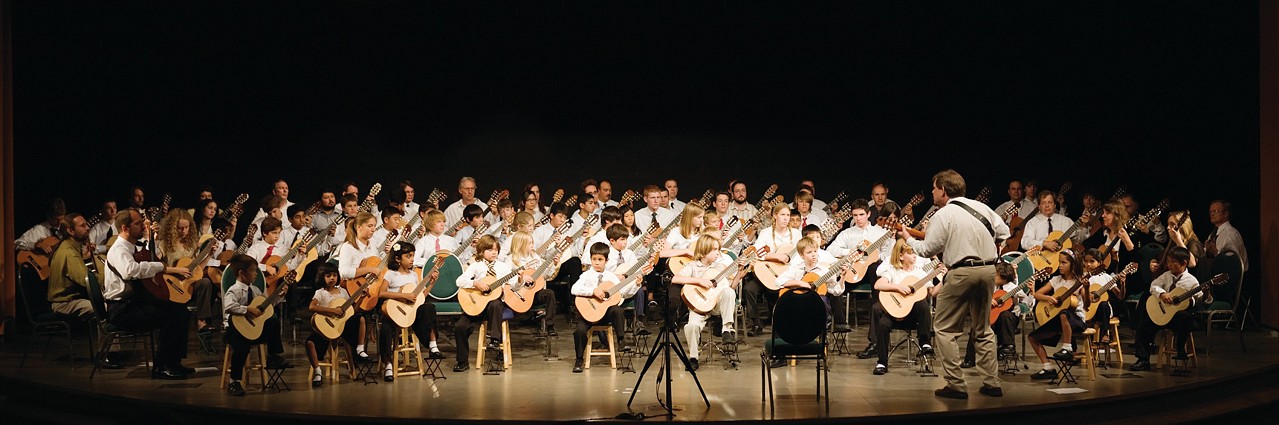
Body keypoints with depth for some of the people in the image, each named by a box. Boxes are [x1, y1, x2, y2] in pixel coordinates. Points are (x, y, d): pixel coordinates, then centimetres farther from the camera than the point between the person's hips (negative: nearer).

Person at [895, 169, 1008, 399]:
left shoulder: (943, 215, -7)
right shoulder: (981, 207, 10)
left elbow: (927, 250, -6)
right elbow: (1004, 233, 14)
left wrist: (907, 238, 11)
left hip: (962, 272, -7)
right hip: (989, 269, 7)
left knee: (945, 328, 3)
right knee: (982, 329, 19)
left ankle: (956, 385, -3)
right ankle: (991, 383, 16)